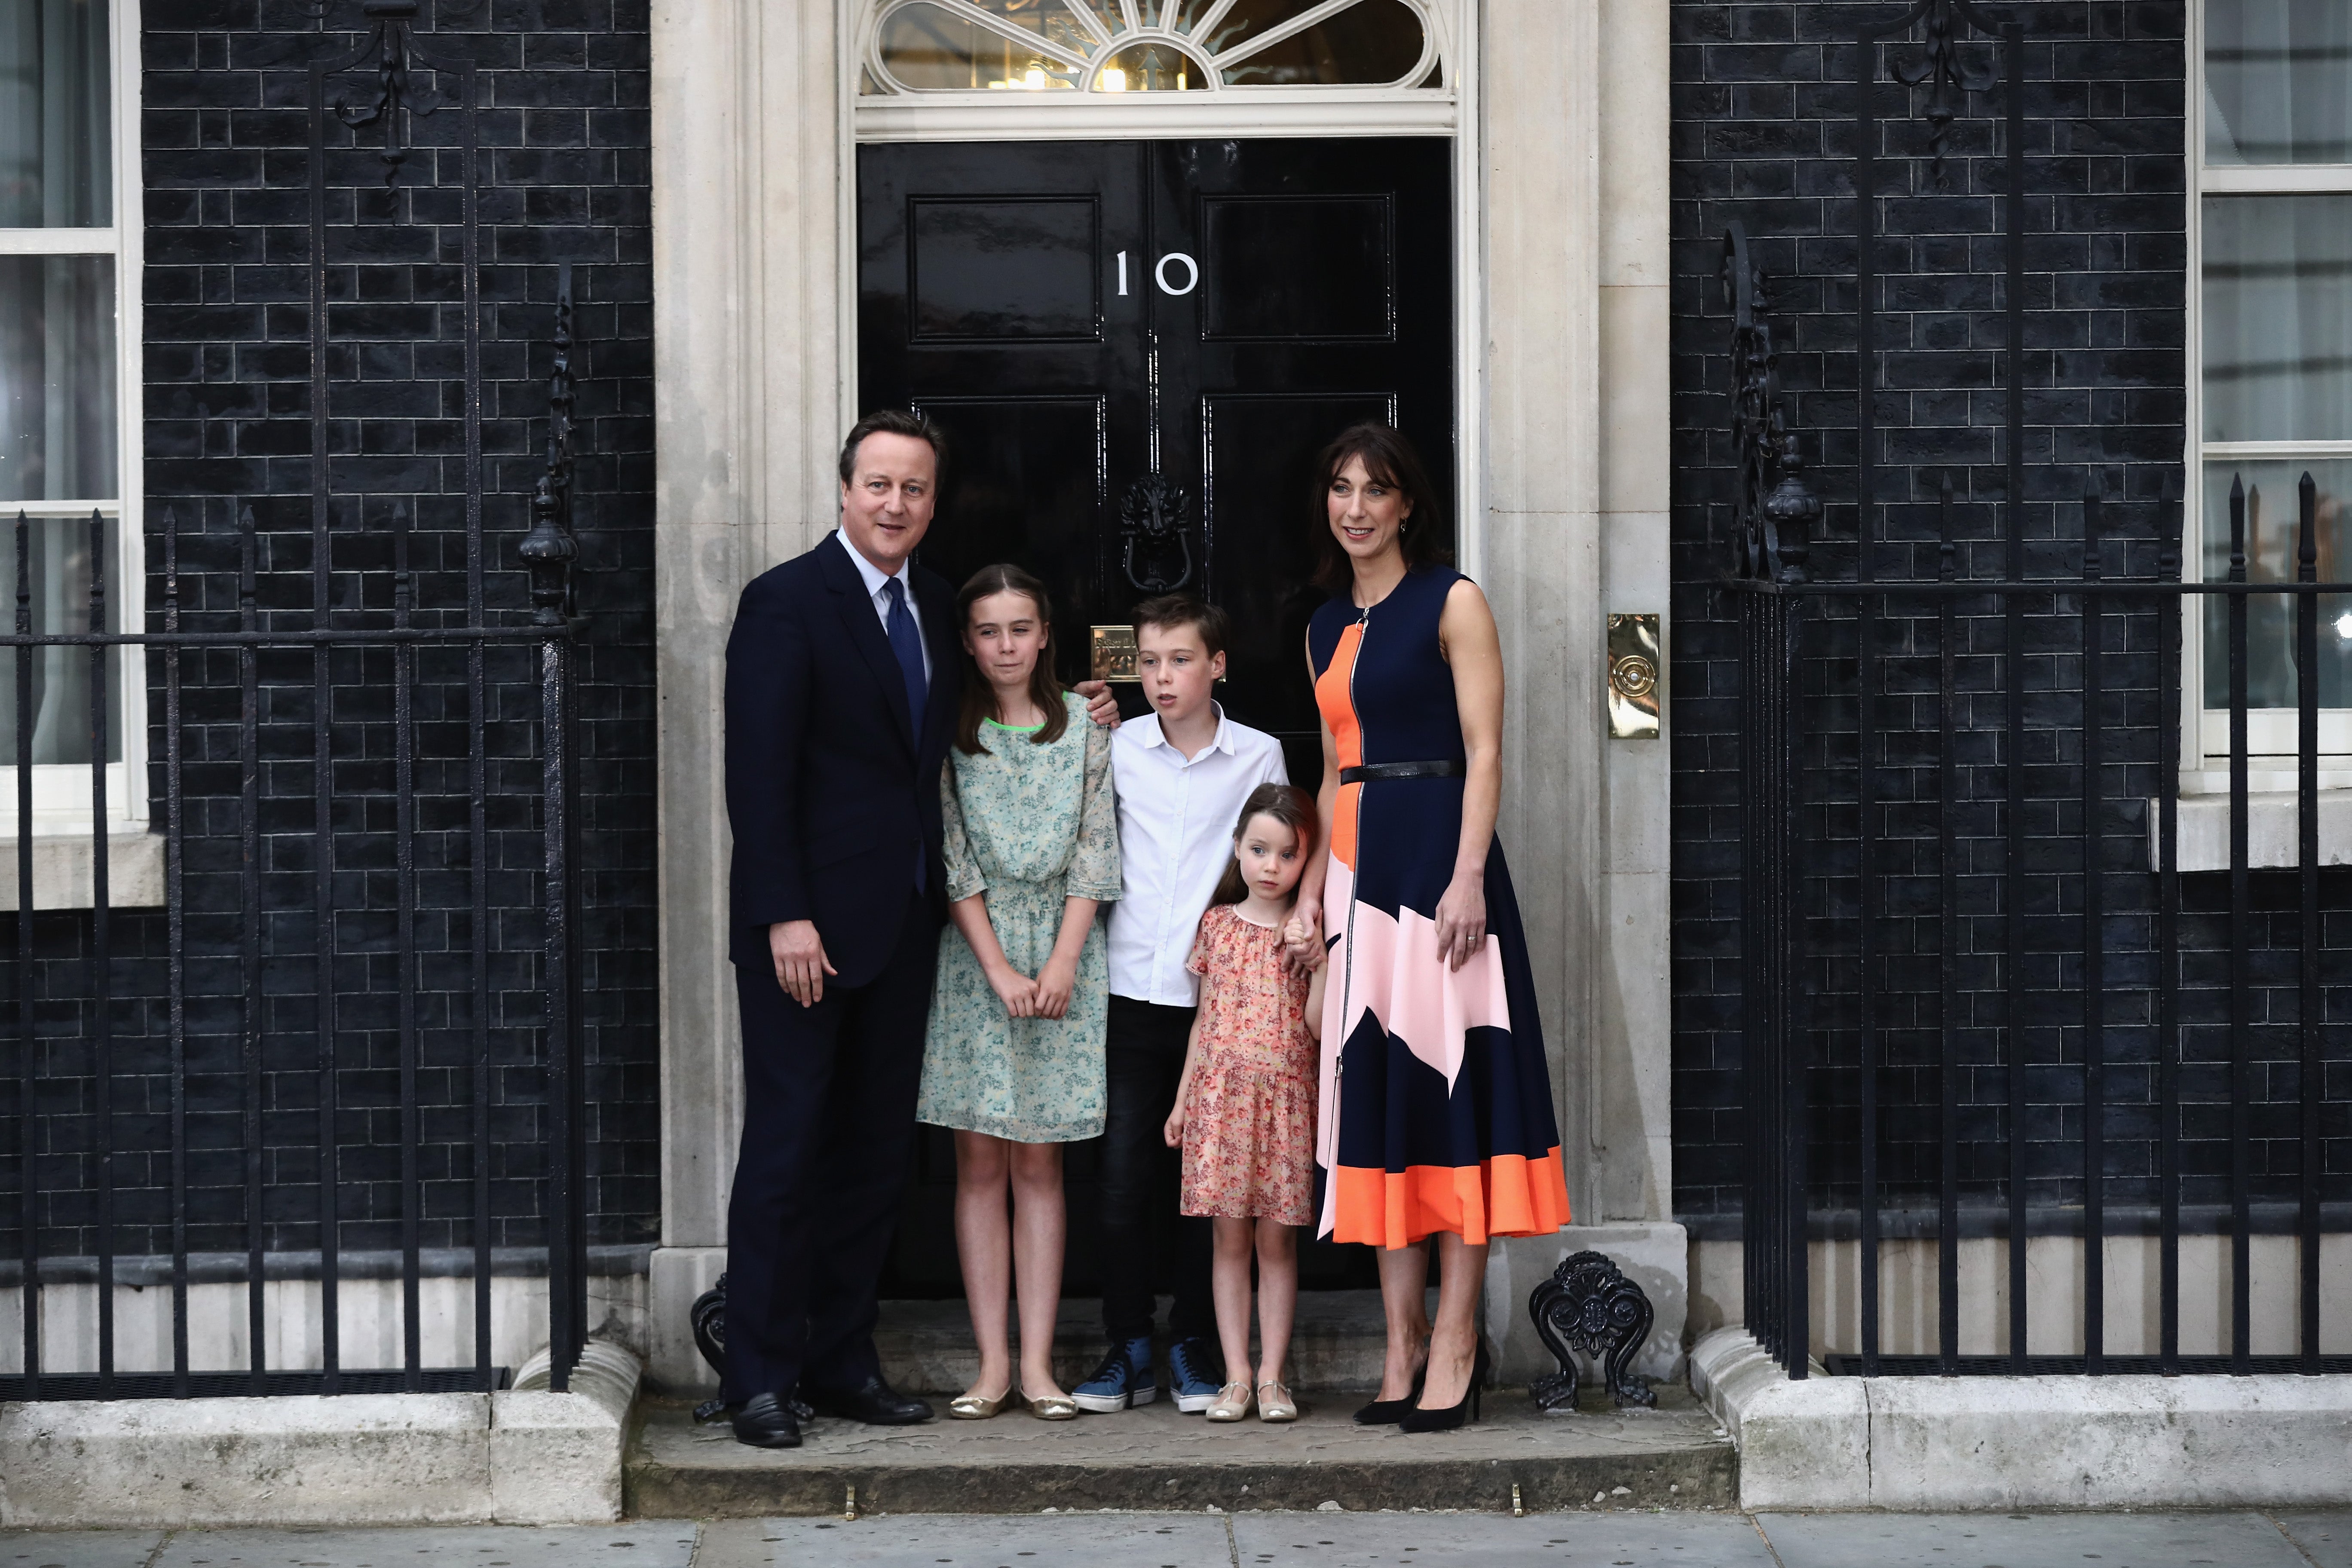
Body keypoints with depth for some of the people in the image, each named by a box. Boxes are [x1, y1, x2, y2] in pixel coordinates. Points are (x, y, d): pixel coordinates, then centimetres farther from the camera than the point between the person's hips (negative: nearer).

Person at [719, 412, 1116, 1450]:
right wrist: (785, 916, -19)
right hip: (809, 921, -7)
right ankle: (760, 1376, 5)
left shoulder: (937, 608, 13)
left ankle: (840, 1360, 19)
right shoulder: (786, 602, -8)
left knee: (876, 1145, 10)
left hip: (904, 918, 7)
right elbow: (758, 771, -13)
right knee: (786, 1145, -3)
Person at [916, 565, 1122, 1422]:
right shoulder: (948, 732, 2)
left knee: (1040, 1162, 2)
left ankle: (1038, 1361, 3)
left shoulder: (1084, 725, 6)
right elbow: (951, 858, -3)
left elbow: (1094, 848, 2)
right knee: (981, 1163, 0)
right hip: (973, 953, -1)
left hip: (1062, 953, 1)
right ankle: (992, 1362, 2)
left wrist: (1062, 963, -8)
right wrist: (1001, 970, -11)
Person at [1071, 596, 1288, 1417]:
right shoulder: (1115, 748, 5)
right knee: (1123, 1173, -1)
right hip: (1130, 990, 1)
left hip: (1218, 994, -1)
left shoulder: (1258, 756, 3)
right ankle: (1128, 1348, 10)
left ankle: (1192, 1347, 15)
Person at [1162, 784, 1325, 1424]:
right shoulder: (1217, 924, 8)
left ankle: (1271, 1377, 6)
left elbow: (1318, 1025, -4)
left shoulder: (1309, 932, 2)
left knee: (1277, 1241, 1)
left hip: (1285, 1098, -1)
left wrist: (1322, 958, -13)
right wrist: (1182, 1097, 10)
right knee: (1230, 1239, 2)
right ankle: (1235, 1378, 5)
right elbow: (1204, 1018, 12)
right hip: (1221, 1093, 1)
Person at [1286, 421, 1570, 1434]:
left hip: (1433, 856, -7)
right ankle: (1402, 1340, 9)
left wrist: (1468, 875, -18)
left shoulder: (1450, 602, -2)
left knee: (1445, 1084, -7)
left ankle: (1455, 1340, -4)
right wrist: (1314, 881, 12)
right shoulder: (1326, 629, 17)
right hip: (1356, 866, 7)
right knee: (1371, 1089, 5)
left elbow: (1484, 751, -9)